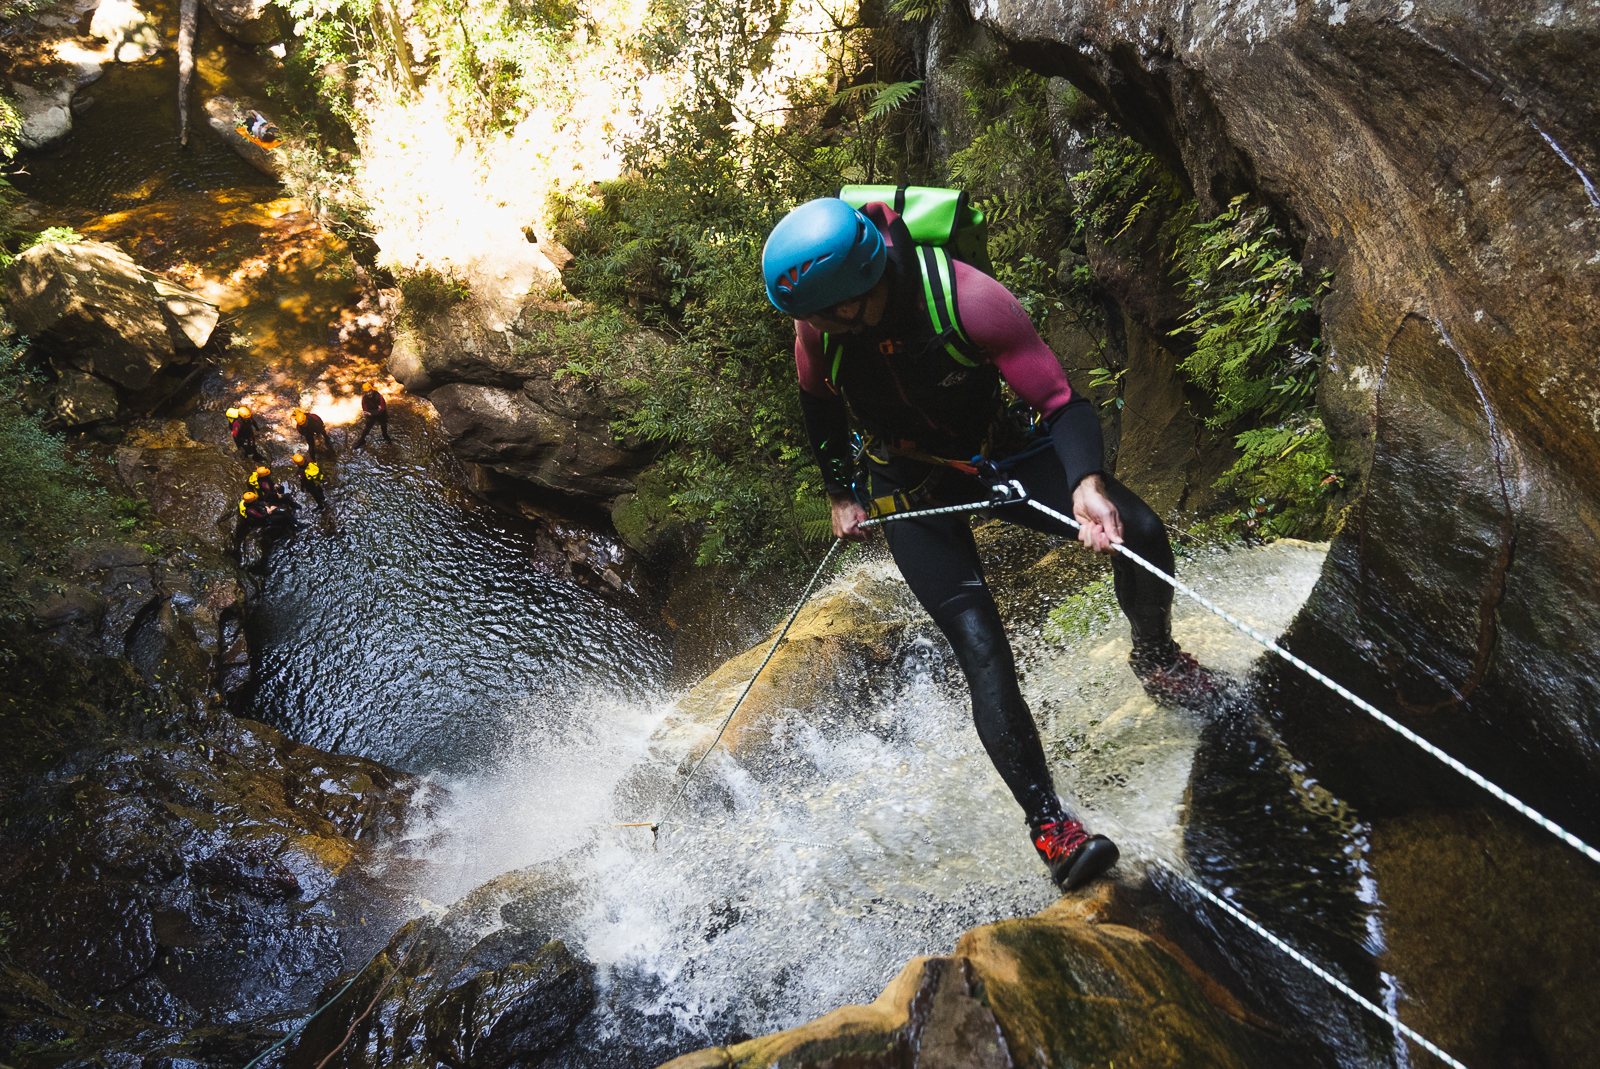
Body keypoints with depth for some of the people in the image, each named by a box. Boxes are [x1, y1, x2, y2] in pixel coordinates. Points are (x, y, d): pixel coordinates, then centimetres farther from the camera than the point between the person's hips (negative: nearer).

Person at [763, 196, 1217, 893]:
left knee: (1139, 532, -18)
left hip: (995, 457, 0)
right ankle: (1046, 820, -9)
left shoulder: (967, 299, -31)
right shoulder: (818, 322, -20)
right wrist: (840, 491, 4)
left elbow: (1063, 404, -26)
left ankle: (1155, 656, 15)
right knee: (979, 648, -17)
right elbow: (817, 399, 4)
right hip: (908, 488, 1)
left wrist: (1087, 482, -43)